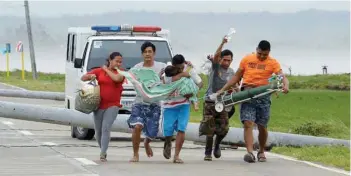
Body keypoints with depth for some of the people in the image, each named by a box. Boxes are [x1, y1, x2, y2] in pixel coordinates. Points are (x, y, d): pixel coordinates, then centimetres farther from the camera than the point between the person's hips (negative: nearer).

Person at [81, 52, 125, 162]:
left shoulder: (120, 73, 0)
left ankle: (103, 154, -20)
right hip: (99, 105, 3)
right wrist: (90, 76, -14)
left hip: (113, 105, -3)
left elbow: (117, 78, -24)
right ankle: (102, 150, 30)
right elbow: (83, 78, 8)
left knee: (106, 128, -18)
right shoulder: (99, 71, 5)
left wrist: (107, 70, -9)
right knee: (98, 131, 10)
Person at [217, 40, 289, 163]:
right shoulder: (247, 59, 7)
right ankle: (250, 152, -25)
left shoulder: (273, 63, 1)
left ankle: (261, 152, 28)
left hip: (263, 96, 0)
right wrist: (223, 89, 11)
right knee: (248, 123, -15)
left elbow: (282, 76, -13)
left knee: (262, 126, 7)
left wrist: (286, 85, -36)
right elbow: (237, 77, 15)